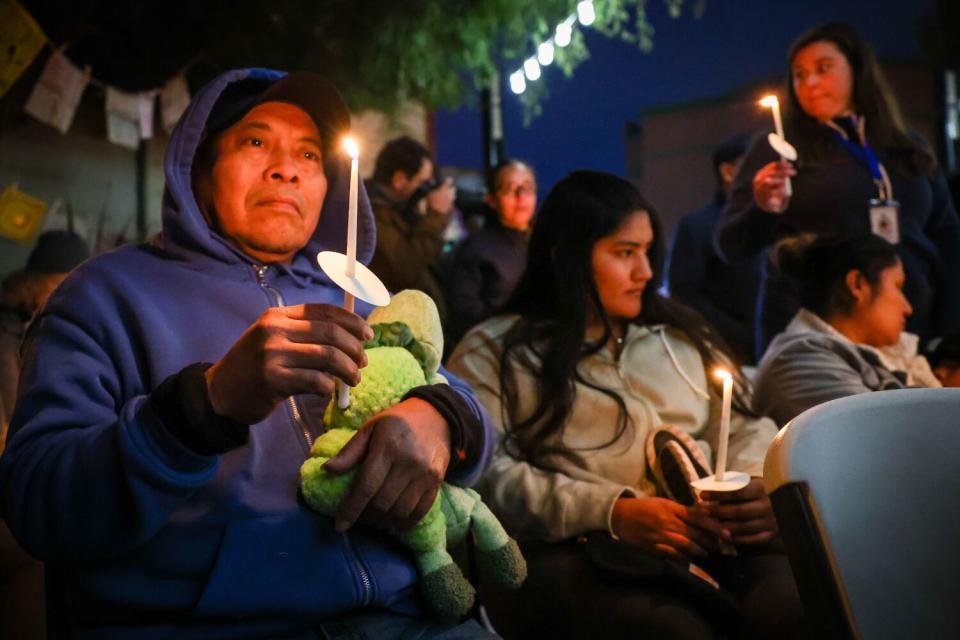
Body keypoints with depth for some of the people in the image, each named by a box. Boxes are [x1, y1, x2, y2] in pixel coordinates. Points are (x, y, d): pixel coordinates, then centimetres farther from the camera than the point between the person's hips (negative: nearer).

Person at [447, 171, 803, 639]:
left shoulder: (681, 334, 26)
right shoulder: (494, 349, 9)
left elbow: (747, 428, 24)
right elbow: (482, 472, -5)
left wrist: (761, 482, -1)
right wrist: (611, 513, -17)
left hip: (713, 540, 5)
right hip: (577, 553, -4)